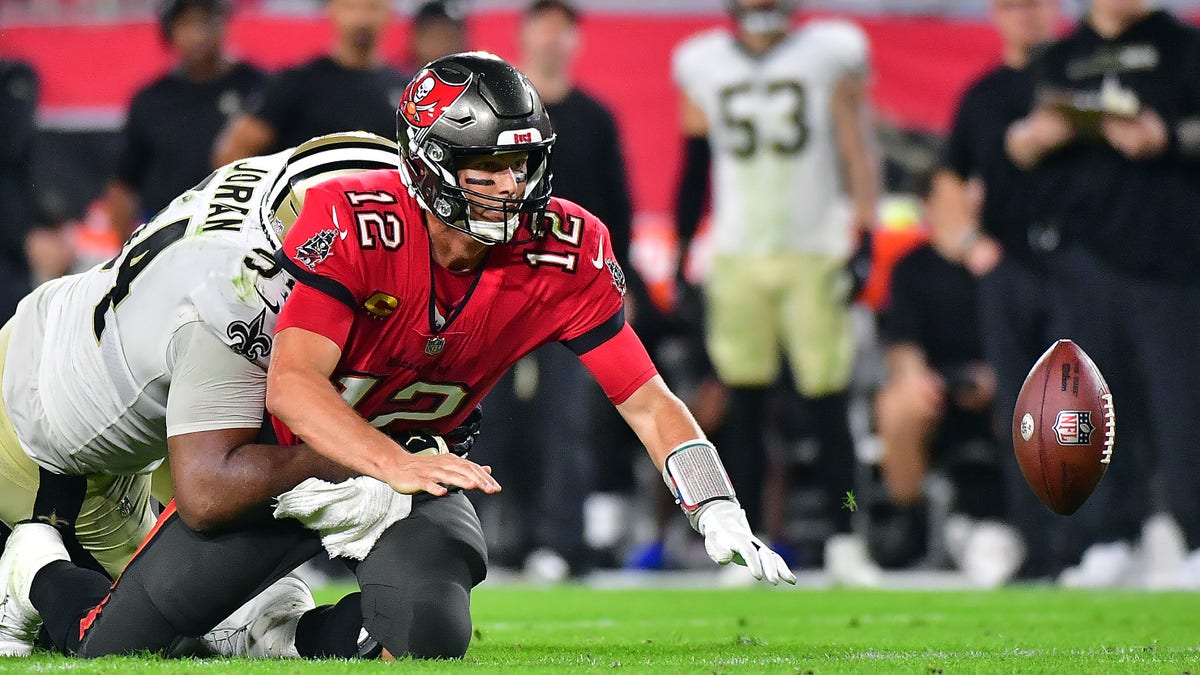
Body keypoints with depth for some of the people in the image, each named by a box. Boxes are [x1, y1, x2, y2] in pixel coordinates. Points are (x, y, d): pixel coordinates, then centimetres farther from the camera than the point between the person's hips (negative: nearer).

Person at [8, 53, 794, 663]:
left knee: (432, 635, -28)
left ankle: (318, 634, 9)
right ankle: (42, 568, 32)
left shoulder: (564, 252, -17)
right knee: (112, 648, -6)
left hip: (421, 462, 2)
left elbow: (647, 400, -13)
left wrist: (720, 514, -26)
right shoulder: (351, 222, -27)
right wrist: (395, 466, -49)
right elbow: (292, 386, -35)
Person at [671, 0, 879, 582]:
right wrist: (680, 256, 12)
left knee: (828, 402, -4)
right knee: (744, 407, 1)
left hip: (813, 253, -2)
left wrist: (863, 243, -8)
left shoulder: (828, 56, 1)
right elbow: (695, 166, 14)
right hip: (736, 257, 2)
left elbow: (857, 154, 0)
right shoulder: (704, 66, 8)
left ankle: (843, 541, 2)